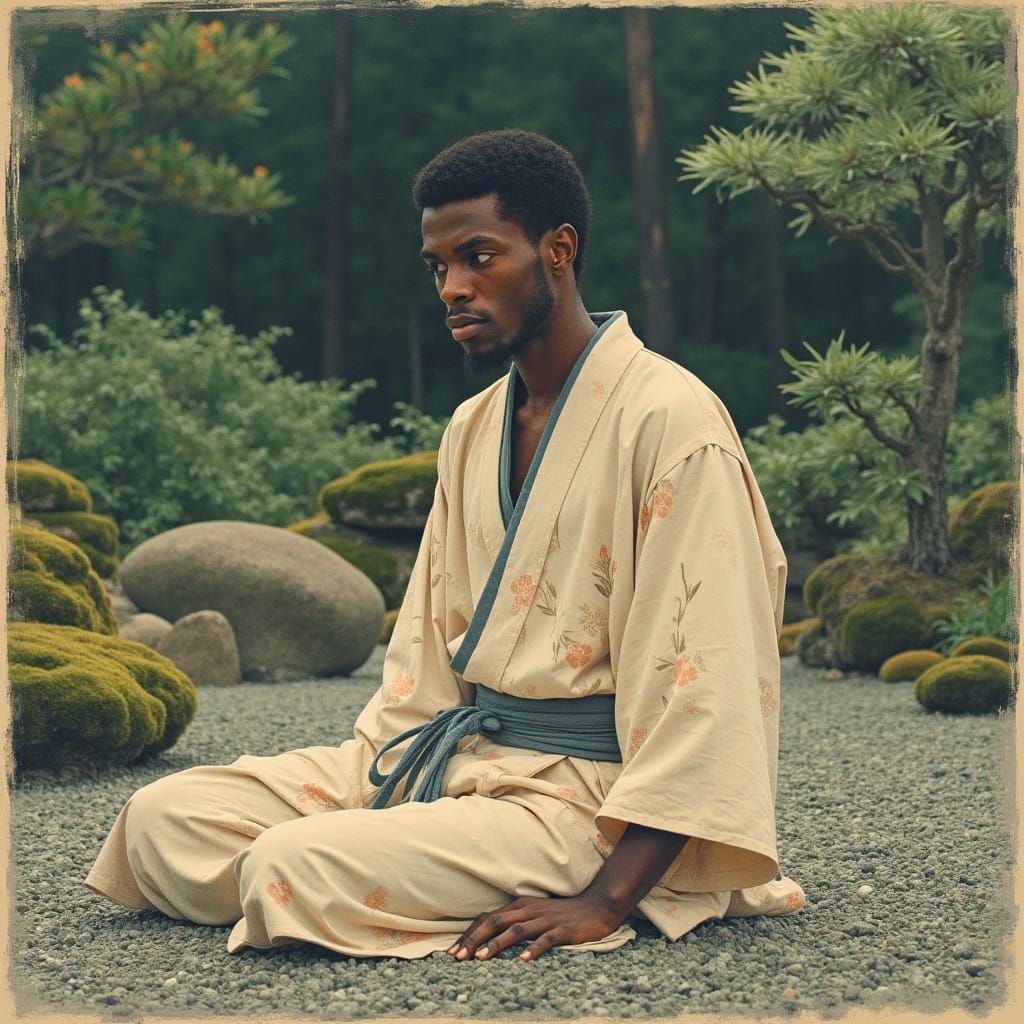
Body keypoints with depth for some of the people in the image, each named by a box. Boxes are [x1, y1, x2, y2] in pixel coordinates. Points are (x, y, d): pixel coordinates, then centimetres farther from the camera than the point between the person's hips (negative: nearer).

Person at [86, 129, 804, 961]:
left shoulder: (668, 418, -13)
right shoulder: (472, 430, 14)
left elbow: (707, 686, -18)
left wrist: (610, 901, -24)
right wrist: (369, 769, 3)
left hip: (581, 791, -9)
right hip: (448, 758, 9)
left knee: (292, 869, -28)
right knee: (164, 816, -5)